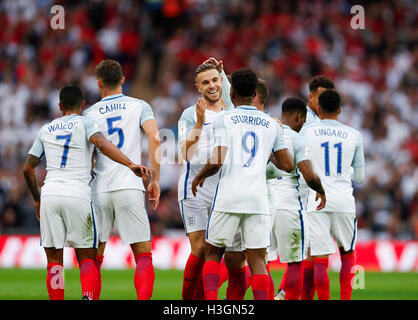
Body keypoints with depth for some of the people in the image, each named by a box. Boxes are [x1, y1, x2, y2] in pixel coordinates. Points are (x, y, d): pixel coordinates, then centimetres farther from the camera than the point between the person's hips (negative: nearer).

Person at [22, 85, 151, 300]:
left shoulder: (46, 130, 18)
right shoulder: (85, 123, 6)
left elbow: (28, 169, 20)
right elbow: (101, 144, -15)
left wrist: (37, 200, 33)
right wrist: (130, 165, -26)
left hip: (49, 195, 2)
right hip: (78, 195, -2)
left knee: (54, 262, 6)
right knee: (86, 258, 4)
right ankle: (88, 295, -22)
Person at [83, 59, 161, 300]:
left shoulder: (90, 113, 9)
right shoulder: (139, 106, 6)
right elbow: (154, 138, -10)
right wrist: (155, 180, -5)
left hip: (98, 190, 1)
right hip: (130, 188, -1)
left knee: (94, 257, 11)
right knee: (143, 255, 0)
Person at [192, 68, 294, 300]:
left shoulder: (224, 120, -1)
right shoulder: (271, 125, 10)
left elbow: (217, 162, -11)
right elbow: (287, 165, 11)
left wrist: (199, 177, 9)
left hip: (228, 195, -2)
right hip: (258, 196, 2)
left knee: (213, 255, 11)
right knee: (257, 261, 2)